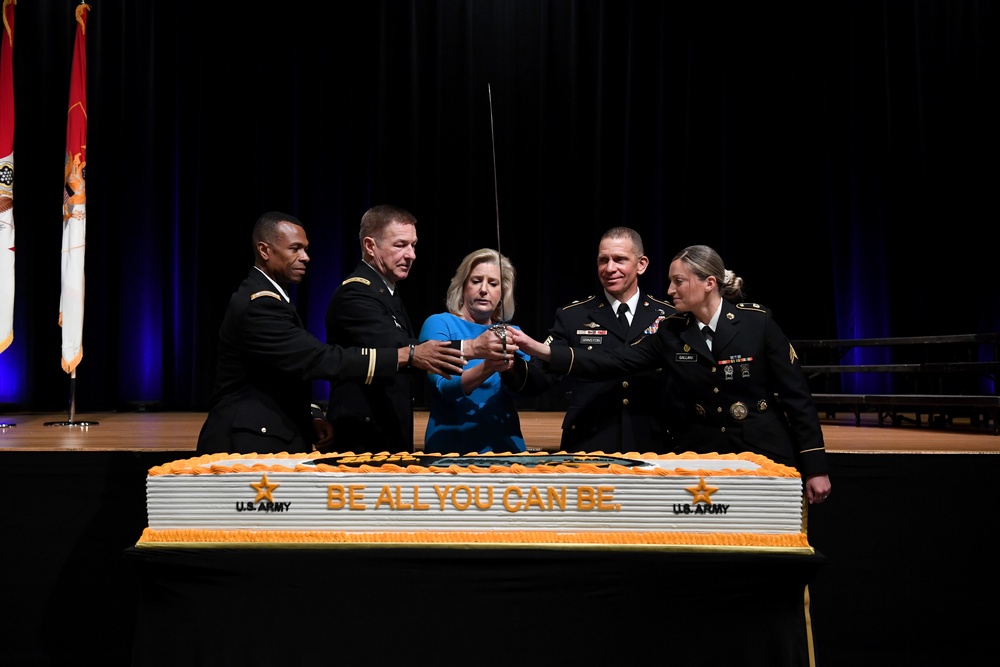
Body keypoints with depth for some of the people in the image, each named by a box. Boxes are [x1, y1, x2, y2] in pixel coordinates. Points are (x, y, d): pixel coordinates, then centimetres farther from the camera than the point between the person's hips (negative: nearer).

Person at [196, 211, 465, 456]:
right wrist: (408, 355, -25)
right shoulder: (258, 305, -18)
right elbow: (321, 360, -25)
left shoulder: (269, 298, 15)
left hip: (273, 441, 10)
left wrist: (311, 417, 1)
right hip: (249, 446, -10)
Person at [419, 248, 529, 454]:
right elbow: (444, 387, -16)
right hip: (451, 448, -3)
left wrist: (511, 364, -25)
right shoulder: (438, 324, -3)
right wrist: (487, 368, -31)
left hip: (505, 447, 4)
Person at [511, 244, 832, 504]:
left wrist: (815, 467, -10)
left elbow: (796, 394, -7)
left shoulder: (757, 322, -9)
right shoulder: (670, 332, 0)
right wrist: (544, 351, -19)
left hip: (764, 458, -3)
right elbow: (613, 363, -9)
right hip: (699, 460, 3)